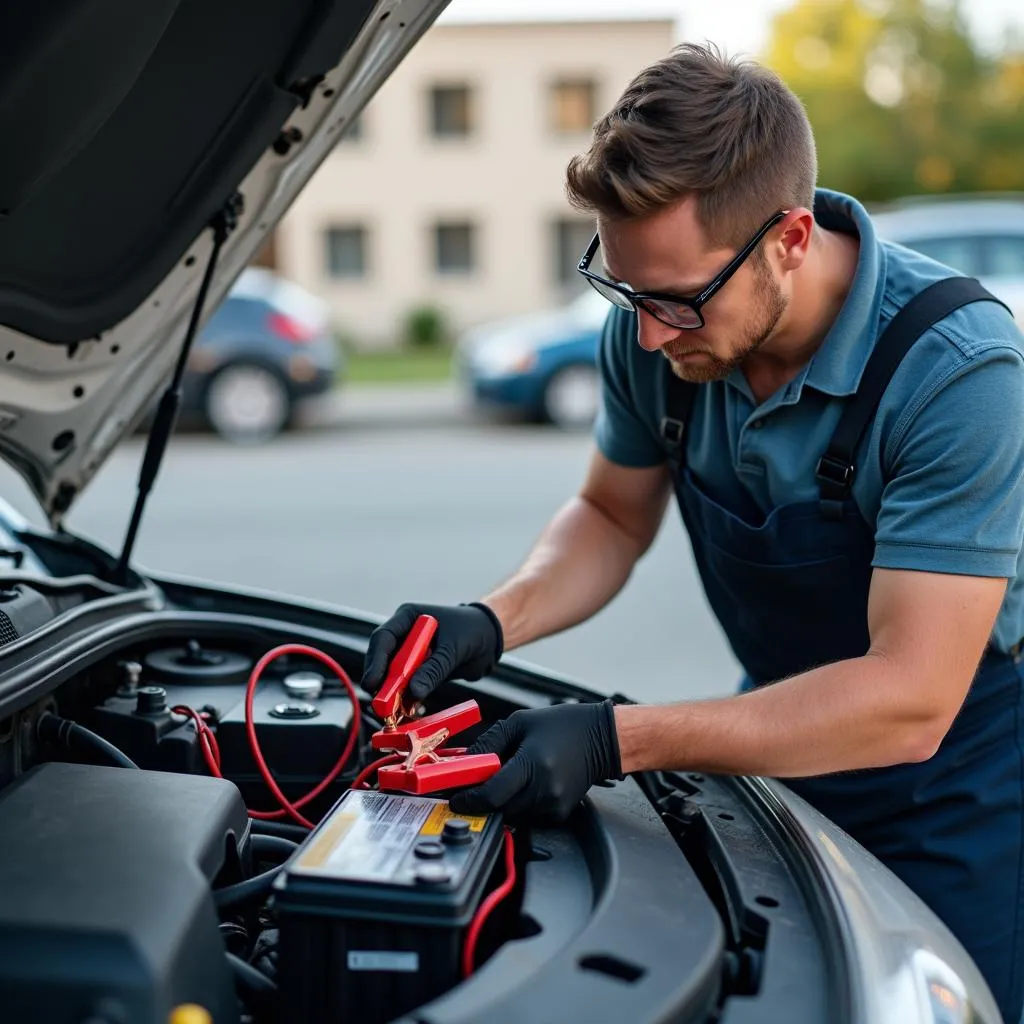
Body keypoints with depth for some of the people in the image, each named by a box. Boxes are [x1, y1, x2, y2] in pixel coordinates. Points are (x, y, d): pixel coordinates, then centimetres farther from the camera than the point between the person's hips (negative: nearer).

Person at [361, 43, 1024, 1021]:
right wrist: (489, 624, -17)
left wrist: (616, 738, -38)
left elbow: (908, 701, -34)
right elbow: (613, 516, 3)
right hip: (788, 741, 5)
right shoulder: (654, 328, -15)